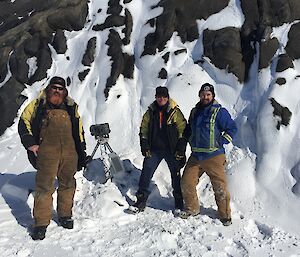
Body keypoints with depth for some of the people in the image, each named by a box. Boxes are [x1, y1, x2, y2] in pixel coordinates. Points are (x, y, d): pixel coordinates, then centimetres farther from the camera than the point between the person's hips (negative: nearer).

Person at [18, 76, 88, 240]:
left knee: (68, 184, 10)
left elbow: (79, 130, 22)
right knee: (44, 187, -5)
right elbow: (24, 123, 10)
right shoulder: (38, 105, 7)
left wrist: (81, 151, 18)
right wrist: (30, 144, -1)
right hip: (47, 153, -3)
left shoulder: (71, 107, 16)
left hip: (70, 153, 3)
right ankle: (41, 223, 6)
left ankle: (65, 215, 28)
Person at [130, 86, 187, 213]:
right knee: (146, 173, -4)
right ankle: (141, 201, 7)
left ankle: (179, 203, 22)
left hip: (171, 150, -2)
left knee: (176, 175, 6)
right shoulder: (150, 112, 5)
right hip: (154, 150, 2)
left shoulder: (175, 112, -3)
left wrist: (180, 149, -8)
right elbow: (143, 131, 11)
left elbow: (183, 130, -2)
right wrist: (145, 147, 1)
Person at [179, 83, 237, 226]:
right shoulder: (194, 112, 13)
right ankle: (192, 208, 25)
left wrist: (220, 142, -9)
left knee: (220, 187, -1)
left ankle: (225, 215, 16)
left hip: (214, 157, -5)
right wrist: (190, 140, 12)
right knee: (186, 183, 5)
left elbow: (232, 129, -3)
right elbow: (188, 129, 27)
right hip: (195, 156, 5)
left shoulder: (219, 112, -4)